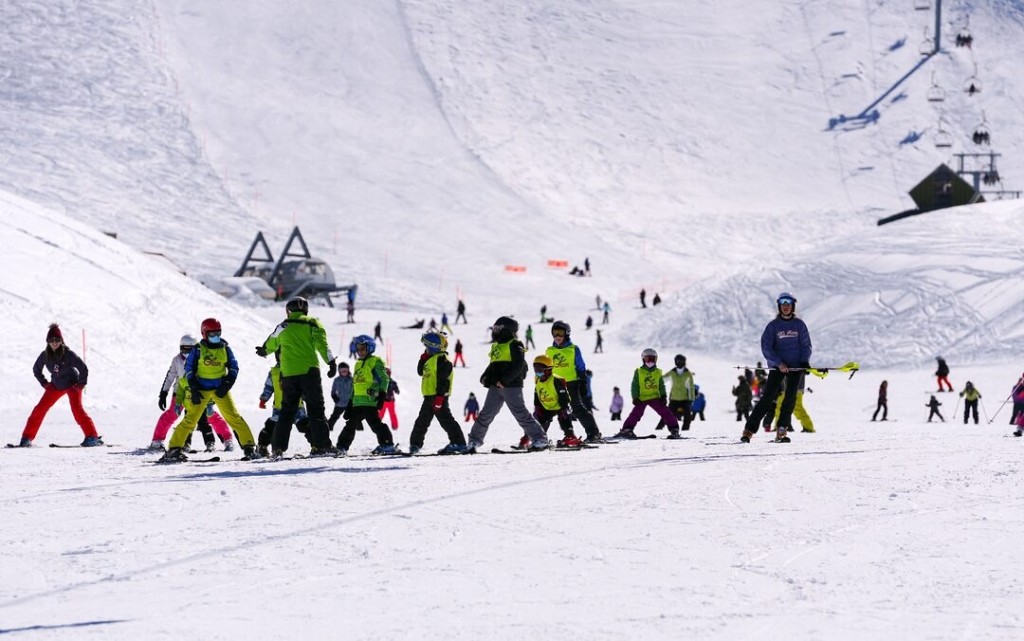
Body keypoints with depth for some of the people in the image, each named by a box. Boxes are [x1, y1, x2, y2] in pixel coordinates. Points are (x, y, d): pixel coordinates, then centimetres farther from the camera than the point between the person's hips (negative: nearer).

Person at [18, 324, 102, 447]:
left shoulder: (68, 354, -24)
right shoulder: (45, 355, -12)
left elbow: (83, 368, -17)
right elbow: (36, 369, 7)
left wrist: (81, 384, -15)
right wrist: (44, 383, 2)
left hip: (72, 384, -4)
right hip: (56, 385, 4)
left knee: (76, 408, -24)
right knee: (40, 409, -1)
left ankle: (92, 437, -23)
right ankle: (27, 438, 8)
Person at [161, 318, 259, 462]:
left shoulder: (225, 348, 4)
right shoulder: (198, 349, -3)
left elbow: (233, 367, 8)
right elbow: (189, 369, 0)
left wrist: (227, 385, -5)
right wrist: (193, 390, -8)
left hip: (220, 389, 2)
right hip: (201, 389, -2)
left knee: (234, 417, -5)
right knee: (190, 419, -7)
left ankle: (249, 446, -1)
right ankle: (174, 448, -2)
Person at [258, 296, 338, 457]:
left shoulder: (283, 327, 12)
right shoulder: (312, 324, 3)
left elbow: (270, 344, 28)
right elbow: (321, 343, -12)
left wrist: (263, 351, 50)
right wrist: (331, 362, -15)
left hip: (288, 373, 3)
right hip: (309, 371, -3)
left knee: (287, 410, 12)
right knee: (316, 409, -2)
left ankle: (278, 447, 8)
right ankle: (321, 445, -12)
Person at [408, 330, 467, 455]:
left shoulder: (442, 359, -14)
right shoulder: (430, 359, 17)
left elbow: (443, 380, -21)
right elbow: (420, 372, 23)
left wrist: (439, 397, -25)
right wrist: (423, 359, 8)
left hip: (438, 396, -10)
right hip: (429, 396, 10)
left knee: (445, 419, -12)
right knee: (422, 421, 17)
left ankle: (458, 443, -12)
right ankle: (415, 443, 28)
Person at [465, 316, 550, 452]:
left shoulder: (514, 345, -7)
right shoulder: (496, 346, 20)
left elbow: (518, 366, -17)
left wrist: (504, 380, -21)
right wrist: (485, 377, 10)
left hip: (511, 386, -8)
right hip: (496, 387, 8)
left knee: (521, 413, -8)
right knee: (486, 414, 6)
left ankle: (539, 439, -3)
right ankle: (474, 440, 14)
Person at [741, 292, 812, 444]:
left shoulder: (799, 325, 5)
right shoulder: (773, 325, 0)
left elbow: (806, 345, 10)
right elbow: (766, 347, -5)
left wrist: (804, 361, -8)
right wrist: (778, 363, -17)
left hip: (795, 365, 2)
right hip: (777, 365, -2)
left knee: (790, 397, -11)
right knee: (768, 397, -9)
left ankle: (781, 431, -7)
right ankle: (749, 430, -8)